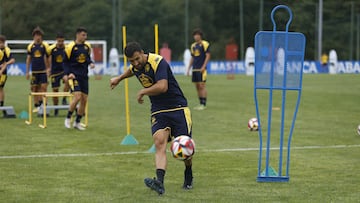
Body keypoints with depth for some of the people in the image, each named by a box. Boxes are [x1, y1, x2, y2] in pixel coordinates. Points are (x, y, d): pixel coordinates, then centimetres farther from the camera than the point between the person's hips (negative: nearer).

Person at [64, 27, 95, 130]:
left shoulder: (87, 46, 6)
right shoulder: (70, 47, -8)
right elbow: (66, 62, -2)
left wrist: (91, 63, -1)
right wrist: (68, 73, -14)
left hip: (84, 76, 6)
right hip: (74, 75, -6)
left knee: (84, 100, 3)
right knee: (77, 97, -20)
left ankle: (77, 122, 17)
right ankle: (68, 118, -1)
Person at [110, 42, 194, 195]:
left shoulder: (157, 62, -20)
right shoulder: (136, 67, 5)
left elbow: (162, 86, -33)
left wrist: (142, 92, -18)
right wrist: (119, 78, 48)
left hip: (178, 109, -5)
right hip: (158, 112, 5)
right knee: (159, 142, -20)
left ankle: (188, 176, 28)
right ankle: (159, 182, -40)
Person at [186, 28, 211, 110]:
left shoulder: (205, 44, -4)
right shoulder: (193, 46, 16)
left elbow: (208, 56, -8)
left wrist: (203, 67, -15)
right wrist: (188, 69, 17)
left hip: (201, 69, -7)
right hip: (195, 69, 7)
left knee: (202, 85, -10)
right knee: (197, 86, 6)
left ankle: (204, 104, -8)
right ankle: (201, 103, 12)